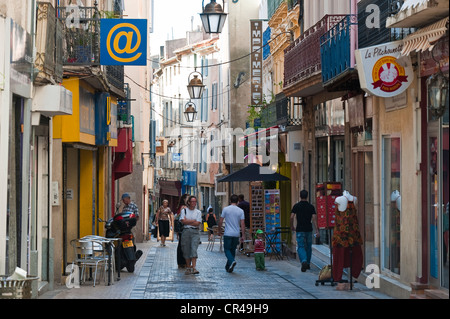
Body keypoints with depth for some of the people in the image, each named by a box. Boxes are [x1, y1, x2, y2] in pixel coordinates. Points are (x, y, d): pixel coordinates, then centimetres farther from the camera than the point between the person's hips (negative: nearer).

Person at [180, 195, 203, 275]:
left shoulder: (198, 212, 9)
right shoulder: (184, 210, 9)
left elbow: (198, 223, -3)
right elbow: (183, 221, -5)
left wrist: (187, 221, -4)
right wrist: (193, 221, -3)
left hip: (195, 232, -1)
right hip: (186, 231, 1)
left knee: (194, 249, -14)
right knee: (186, 250, 3)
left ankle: (194, 267, -20)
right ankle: (188, 267, 13)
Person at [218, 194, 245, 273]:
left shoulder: (226, 209, -4)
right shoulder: (240, 211, 0)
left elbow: (220, 221, -2)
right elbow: (242, 224, -3)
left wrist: (220, 229, 15)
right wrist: (243, 235, 0)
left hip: (227, 234, -2)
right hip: (236, 234, 3)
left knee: (227, 249, 3)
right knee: (233, 250, 12)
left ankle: (232, 261, -23)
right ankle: (229, 267, 17)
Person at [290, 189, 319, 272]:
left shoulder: (296, 206, -3)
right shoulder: (311, 207, 1)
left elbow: (292, 217, -10)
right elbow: (314, 218, -7)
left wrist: (292, 226, 7)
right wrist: (317, 230, -8)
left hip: (300, 230, -2)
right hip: (309, 230, 2)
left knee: (301, 247, -3)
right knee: (308, 247, 16)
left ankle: (304, 261, -27)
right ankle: (308, 263, 24)